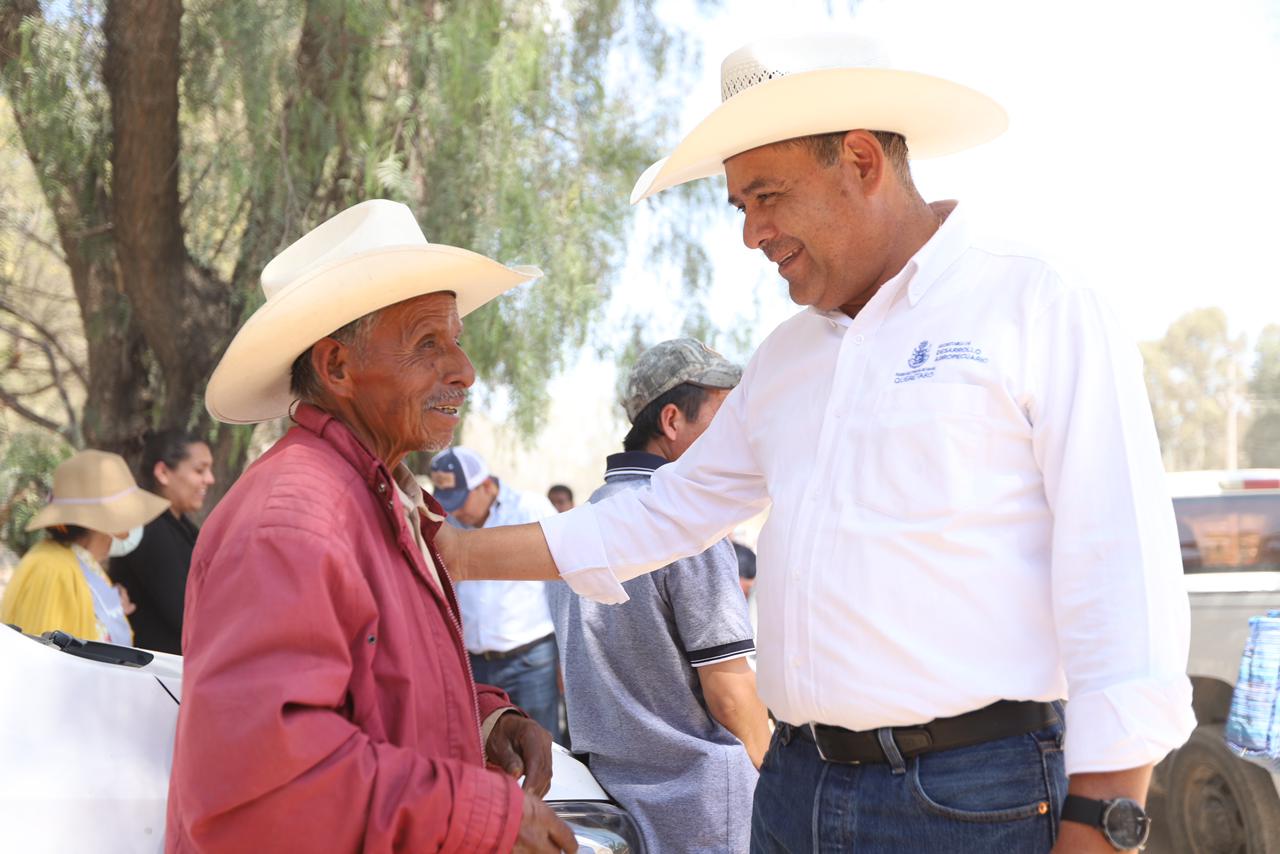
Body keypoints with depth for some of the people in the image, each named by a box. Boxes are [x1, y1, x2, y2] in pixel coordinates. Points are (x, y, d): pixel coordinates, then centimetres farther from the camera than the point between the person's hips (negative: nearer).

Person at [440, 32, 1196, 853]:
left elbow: (1124, 582, -13)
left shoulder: (1039, 308, -8)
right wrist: (466, 555, 18)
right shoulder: (786, 356, 15)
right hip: (794, 786, 7)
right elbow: (668, 512, 24)